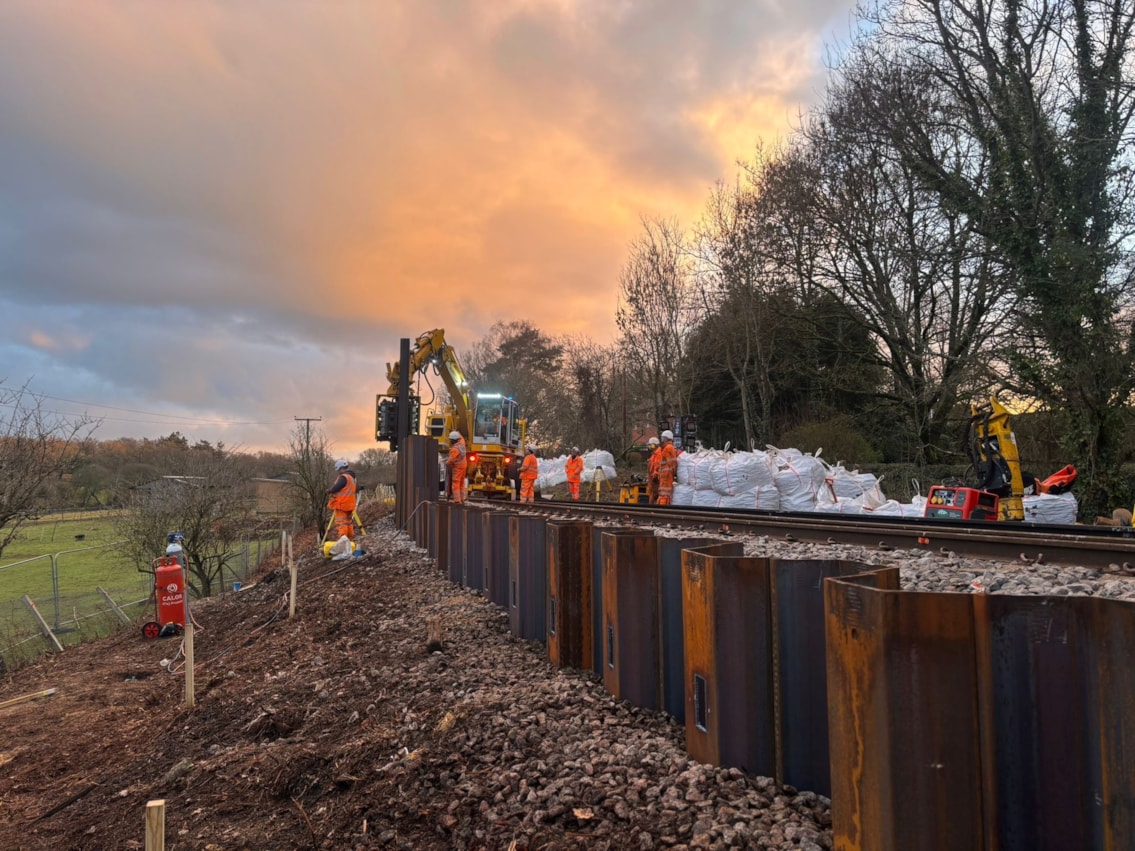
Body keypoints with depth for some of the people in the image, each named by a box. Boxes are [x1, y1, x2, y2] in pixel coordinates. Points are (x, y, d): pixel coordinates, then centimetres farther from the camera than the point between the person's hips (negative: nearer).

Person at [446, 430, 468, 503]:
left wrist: (446, 463, -5)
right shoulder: (461, 443, 0)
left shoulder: (454, 449, -24)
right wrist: (458, 433, 37)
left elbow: (451, 459, -23)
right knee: (461, 483, 17)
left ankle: (457, 500, -11)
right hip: (464, 465, 9)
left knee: (455, 484, -8)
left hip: (457, 467, -9)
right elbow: (461, 438, 24)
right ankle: (462, 498, 23)